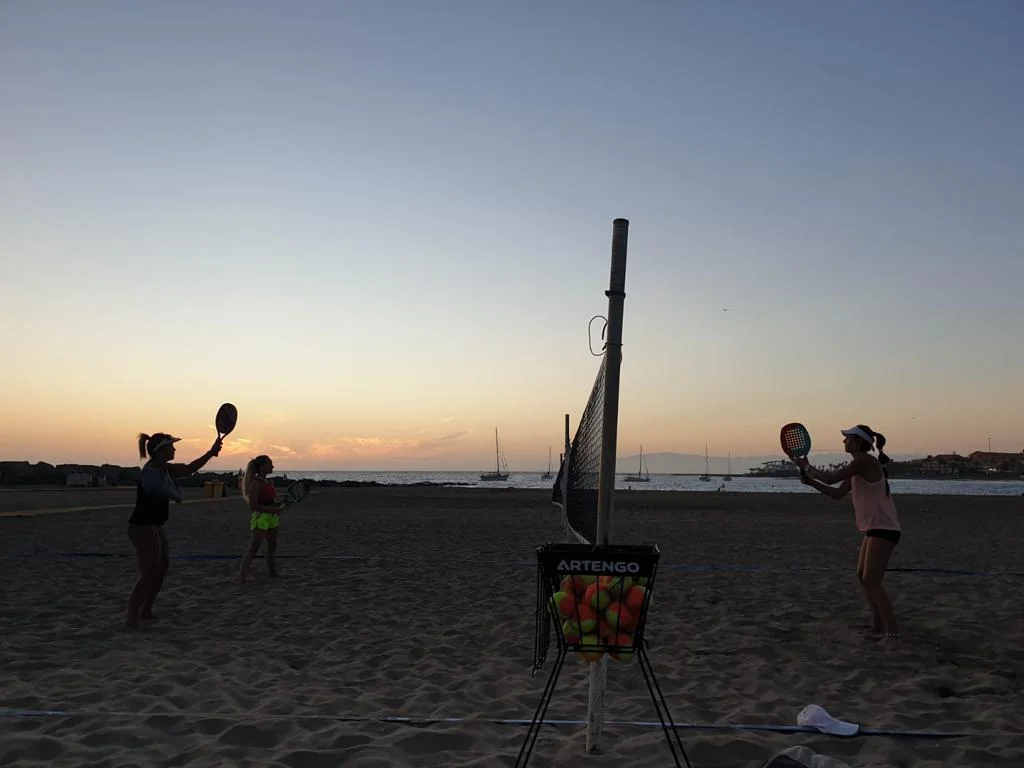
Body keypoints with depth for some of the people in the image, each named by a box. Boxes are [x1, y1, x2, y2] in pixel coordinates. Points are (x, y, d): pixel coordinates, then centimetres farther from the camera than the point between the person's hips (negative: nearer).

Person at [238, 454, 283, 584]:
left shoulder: (270, 482, 10)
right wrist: (272, 510, -22)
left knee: (272, 547, 17)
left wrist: (278, 508, 3)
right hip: (260, 518, -9)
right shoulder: (256, 483, -15)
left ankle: (273, 572, 30)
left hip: (272, 518, 9)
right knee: (253, 548, -8)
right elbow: (253, 506, -20)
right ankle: (243, 575, -5)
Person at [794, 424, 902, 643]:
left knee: (872, 581, -11)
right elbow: (838, 493, 18)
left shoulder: (864, 461, -16)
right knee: (862, 576, 15)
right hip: (874, 528, 10)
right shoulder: (859, 466, 14)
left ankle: (892, 632, -8)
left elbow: (830, 478, -19)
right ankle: (878, 625, 23)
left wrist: (807, 467, -3)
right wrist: (811, 481, 8)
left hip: (884, 529, -10)